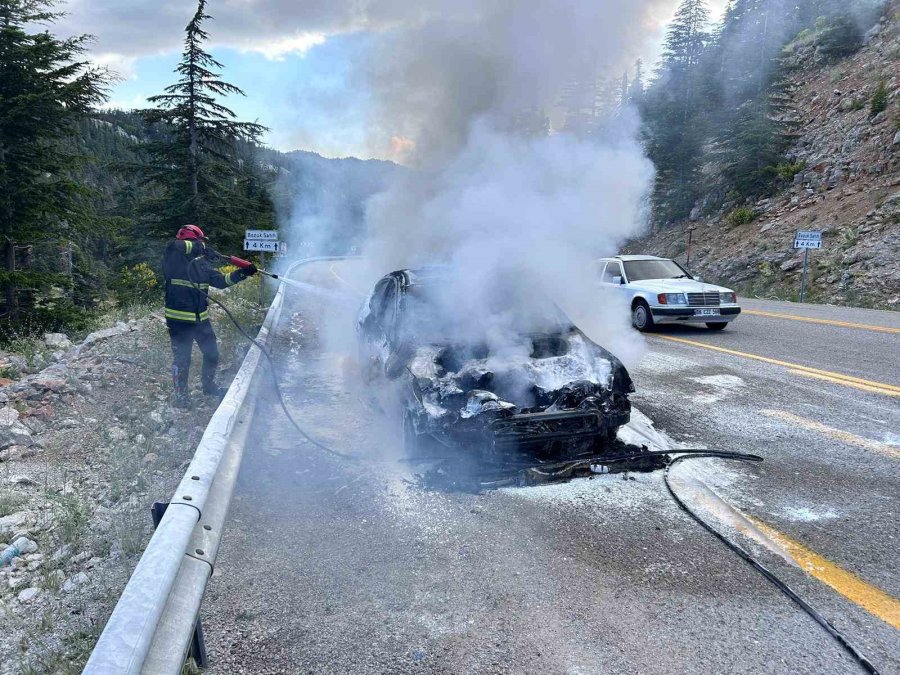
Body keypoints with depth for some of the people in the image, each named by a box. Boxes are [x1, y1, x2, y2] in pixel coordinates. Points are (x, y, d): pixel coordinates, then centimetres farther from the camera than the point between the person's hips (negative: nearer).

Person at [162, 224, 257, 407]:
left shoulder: (201, 263, 10)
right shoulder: (173, 260, -10)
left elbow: (220, 280, 11)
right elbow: (174, 246, -31)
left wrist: (242, 273, 0)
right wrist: (199, 247, -22)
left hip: (201, 318, 7)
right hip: (179, 319, -7)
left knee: (212, 353, 16)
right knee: (182, 359, 3)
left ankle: (209, 385, 39)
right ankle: (181, 395, 20)